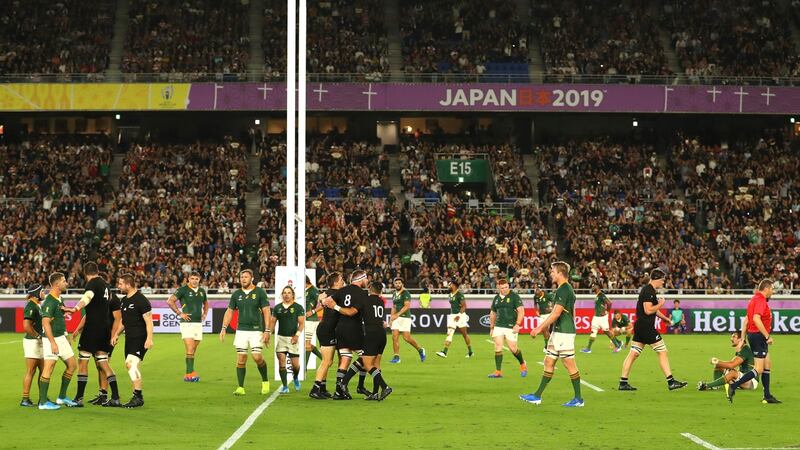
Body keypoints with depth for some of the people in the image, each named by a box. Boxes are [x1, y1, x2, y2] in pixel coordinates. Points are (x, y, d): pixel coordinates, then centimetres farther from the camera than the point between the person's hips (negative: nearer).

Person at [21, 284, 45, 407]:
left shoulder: (37, 306, 15)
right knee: (31, 371, -6)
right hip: (32, 342, -9)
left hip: (39, 342, 9)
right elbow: (26, 326, -23)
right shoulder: (30, 306, -14)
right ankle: (25, 399, -2)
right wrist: (37, 336, -14)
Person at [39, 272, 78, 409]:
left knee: (72, 365, 12)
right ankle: (43, 402, -4)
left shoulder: (59, 299, 13)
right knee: (48, 368, -8)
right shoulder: (49, 301, -17)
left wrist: (66, 336, 22)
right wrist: (53, 342, -26)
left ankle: (62, 397, 20)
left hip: (61, 338, 10)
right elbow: (45, 323, -23)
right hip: (52, 338, -10)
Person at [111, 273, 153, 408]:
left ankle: (138, 397, -18)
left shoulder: (141, 300, -12)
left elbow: (148, 320, -17)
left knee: (131, 363, -20)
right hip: (129, 339, 9)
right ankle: (137, 397, 17)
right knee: (132, 367, 10)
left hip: (140, 338, -9)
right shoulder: (123, 301, 15)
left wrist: (149, 338, -24)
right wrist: (116, 334, 17)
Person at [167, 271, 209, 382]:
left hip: (198, 323, 6)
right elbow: (170, 301, -10)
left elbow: (206, 303, 32)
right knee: (190, 350, -15)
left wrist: (205, 314, 15)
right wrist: (180, 313, -12)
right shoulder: (183, 290, -6)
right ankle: (190, 373, -17)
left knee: (193, 351, 8)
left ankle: (188, 375, 14)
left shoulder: (202, 291, 12)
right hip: (187, 323, -6)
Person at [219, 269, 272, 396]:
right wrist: (224, 328, 3)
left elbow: (266, 311, -3)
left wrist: (267, 331, -10)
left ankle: (265, 381, 10)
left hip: (256, 330, -3)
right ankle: (241, 388, 2)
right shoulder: (236, 294, 9)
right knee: (241, 358, -2)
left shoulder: (260, 292, -2)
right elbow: (229, 311, 14)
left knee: (257, 357, -13)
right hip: (241, 330, 3)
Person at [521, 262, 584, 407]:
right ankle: (537, 396, 15)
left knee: (570, 365, -5)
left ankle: (578, 399, 1)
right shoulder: (563, 289, 15)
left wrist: (540, 328, -20)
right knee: (548, 362, 11)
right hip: (557, 332, 11)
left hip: (564, 333, -11)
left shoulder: (564, 290, -16)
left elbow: (556, 313, -22)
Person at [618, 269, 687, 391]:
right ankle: (671, 382, -3)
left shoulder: (647, 290, 19)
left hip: (640, 326, 10)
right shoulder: (649, 291, -14)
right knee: (662, 352, -4)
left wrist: (665, 319, 23)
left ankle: (623, 383, 6)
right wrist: (660, 304, -8)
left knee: (633, 354, 7)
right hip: (646, 327, -10)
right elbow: (648, 310, -22)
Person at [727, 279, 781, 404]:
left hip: (752, 335, 11)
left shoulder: (755, 299, 15)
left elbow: (746, 320, 17)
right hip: (758, 336, -11)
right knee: (759, 369, -9)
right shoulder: (761, 300, -17)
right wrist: (767, 336, -25)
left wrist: (742, 339, 19)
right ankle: (732, 387, -14)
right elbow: (756, 319, -30)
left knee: (767, 364, 16)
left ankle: (767, 396, 19)